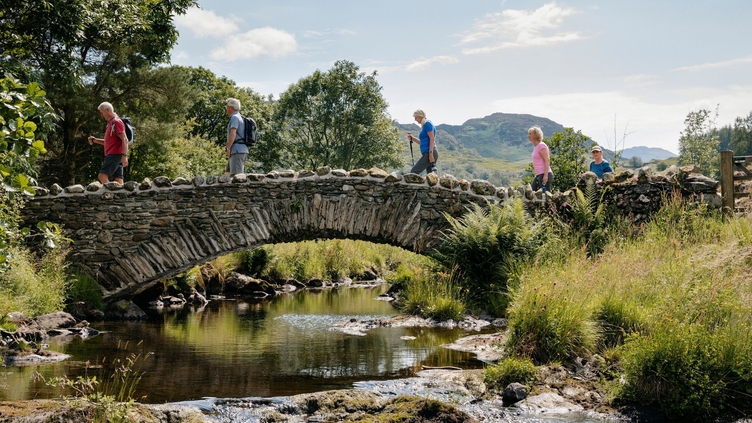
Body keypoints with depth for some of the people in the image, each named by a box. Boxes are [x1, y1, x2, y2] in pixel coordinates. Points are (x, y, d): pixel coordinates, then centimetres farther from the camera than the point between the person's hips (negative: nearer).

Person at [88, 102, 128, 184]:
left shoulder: (116, 122, -7)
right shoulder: (110, 123, 22)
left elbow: (124, 140, -16)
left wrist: (124, 156, -25)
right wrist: (94, 140, 17)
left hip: (115, 155, -9)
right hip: (111, 155, 9)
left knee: (102, 176, -18)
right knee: (118, 180, 2)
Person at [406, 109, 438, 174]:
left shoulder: (427, 124, -5)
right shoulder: (424, 126, 23)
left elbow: (432, 139, -15)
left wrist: (431, 153, -23)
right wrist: (412, 138, 15)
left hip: (428, 153, -10)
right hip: (427, 154, 10)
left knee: (413, 172, -13)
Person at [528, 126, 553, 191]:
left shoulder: (541, 146, -10)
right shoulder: (535, 146, 17)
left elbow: (547, 161, -17)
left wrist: (545, 175, -23)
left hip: (544, 174, -10)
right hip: (538, 175, 10)